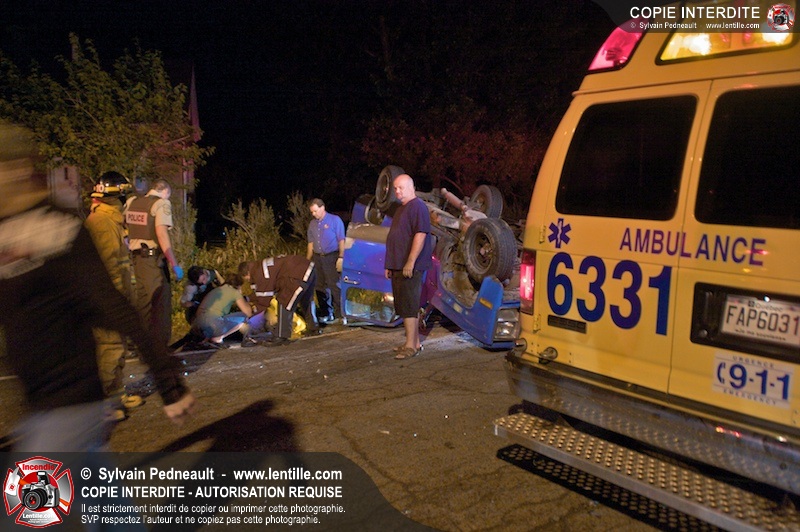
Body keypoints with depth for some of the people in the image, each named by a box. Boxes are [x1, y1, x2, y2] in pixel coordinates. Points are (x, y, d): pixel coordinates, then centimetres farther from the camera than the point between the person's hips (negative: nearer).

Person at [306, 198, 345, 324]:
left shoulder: (335, 220, -2)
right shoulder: (312, 224, 14)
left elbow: (341, 240, -6)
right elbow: (311, 243, 17)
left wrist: (341, 258, -14)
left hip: (331, 257, -6)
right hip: (317, 258, 6)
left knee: (335, 286, -8)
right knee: (320, 287, 9)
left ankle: (339, 313, -4)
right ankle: (325, 313, 19)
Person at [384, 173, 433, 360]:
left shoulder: (418, 207, -11)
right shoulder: (401, 209, 21)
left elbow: (420, 234, -21)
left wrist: (410, 262, -25)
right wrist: (390, 265, 21)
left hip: (410, 268, -10)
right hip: (398, 267, 10)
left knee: (409, 307, -9)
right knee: (406, 307, 13)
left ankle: (411, 346, -5)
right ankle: (414, 342, 20)